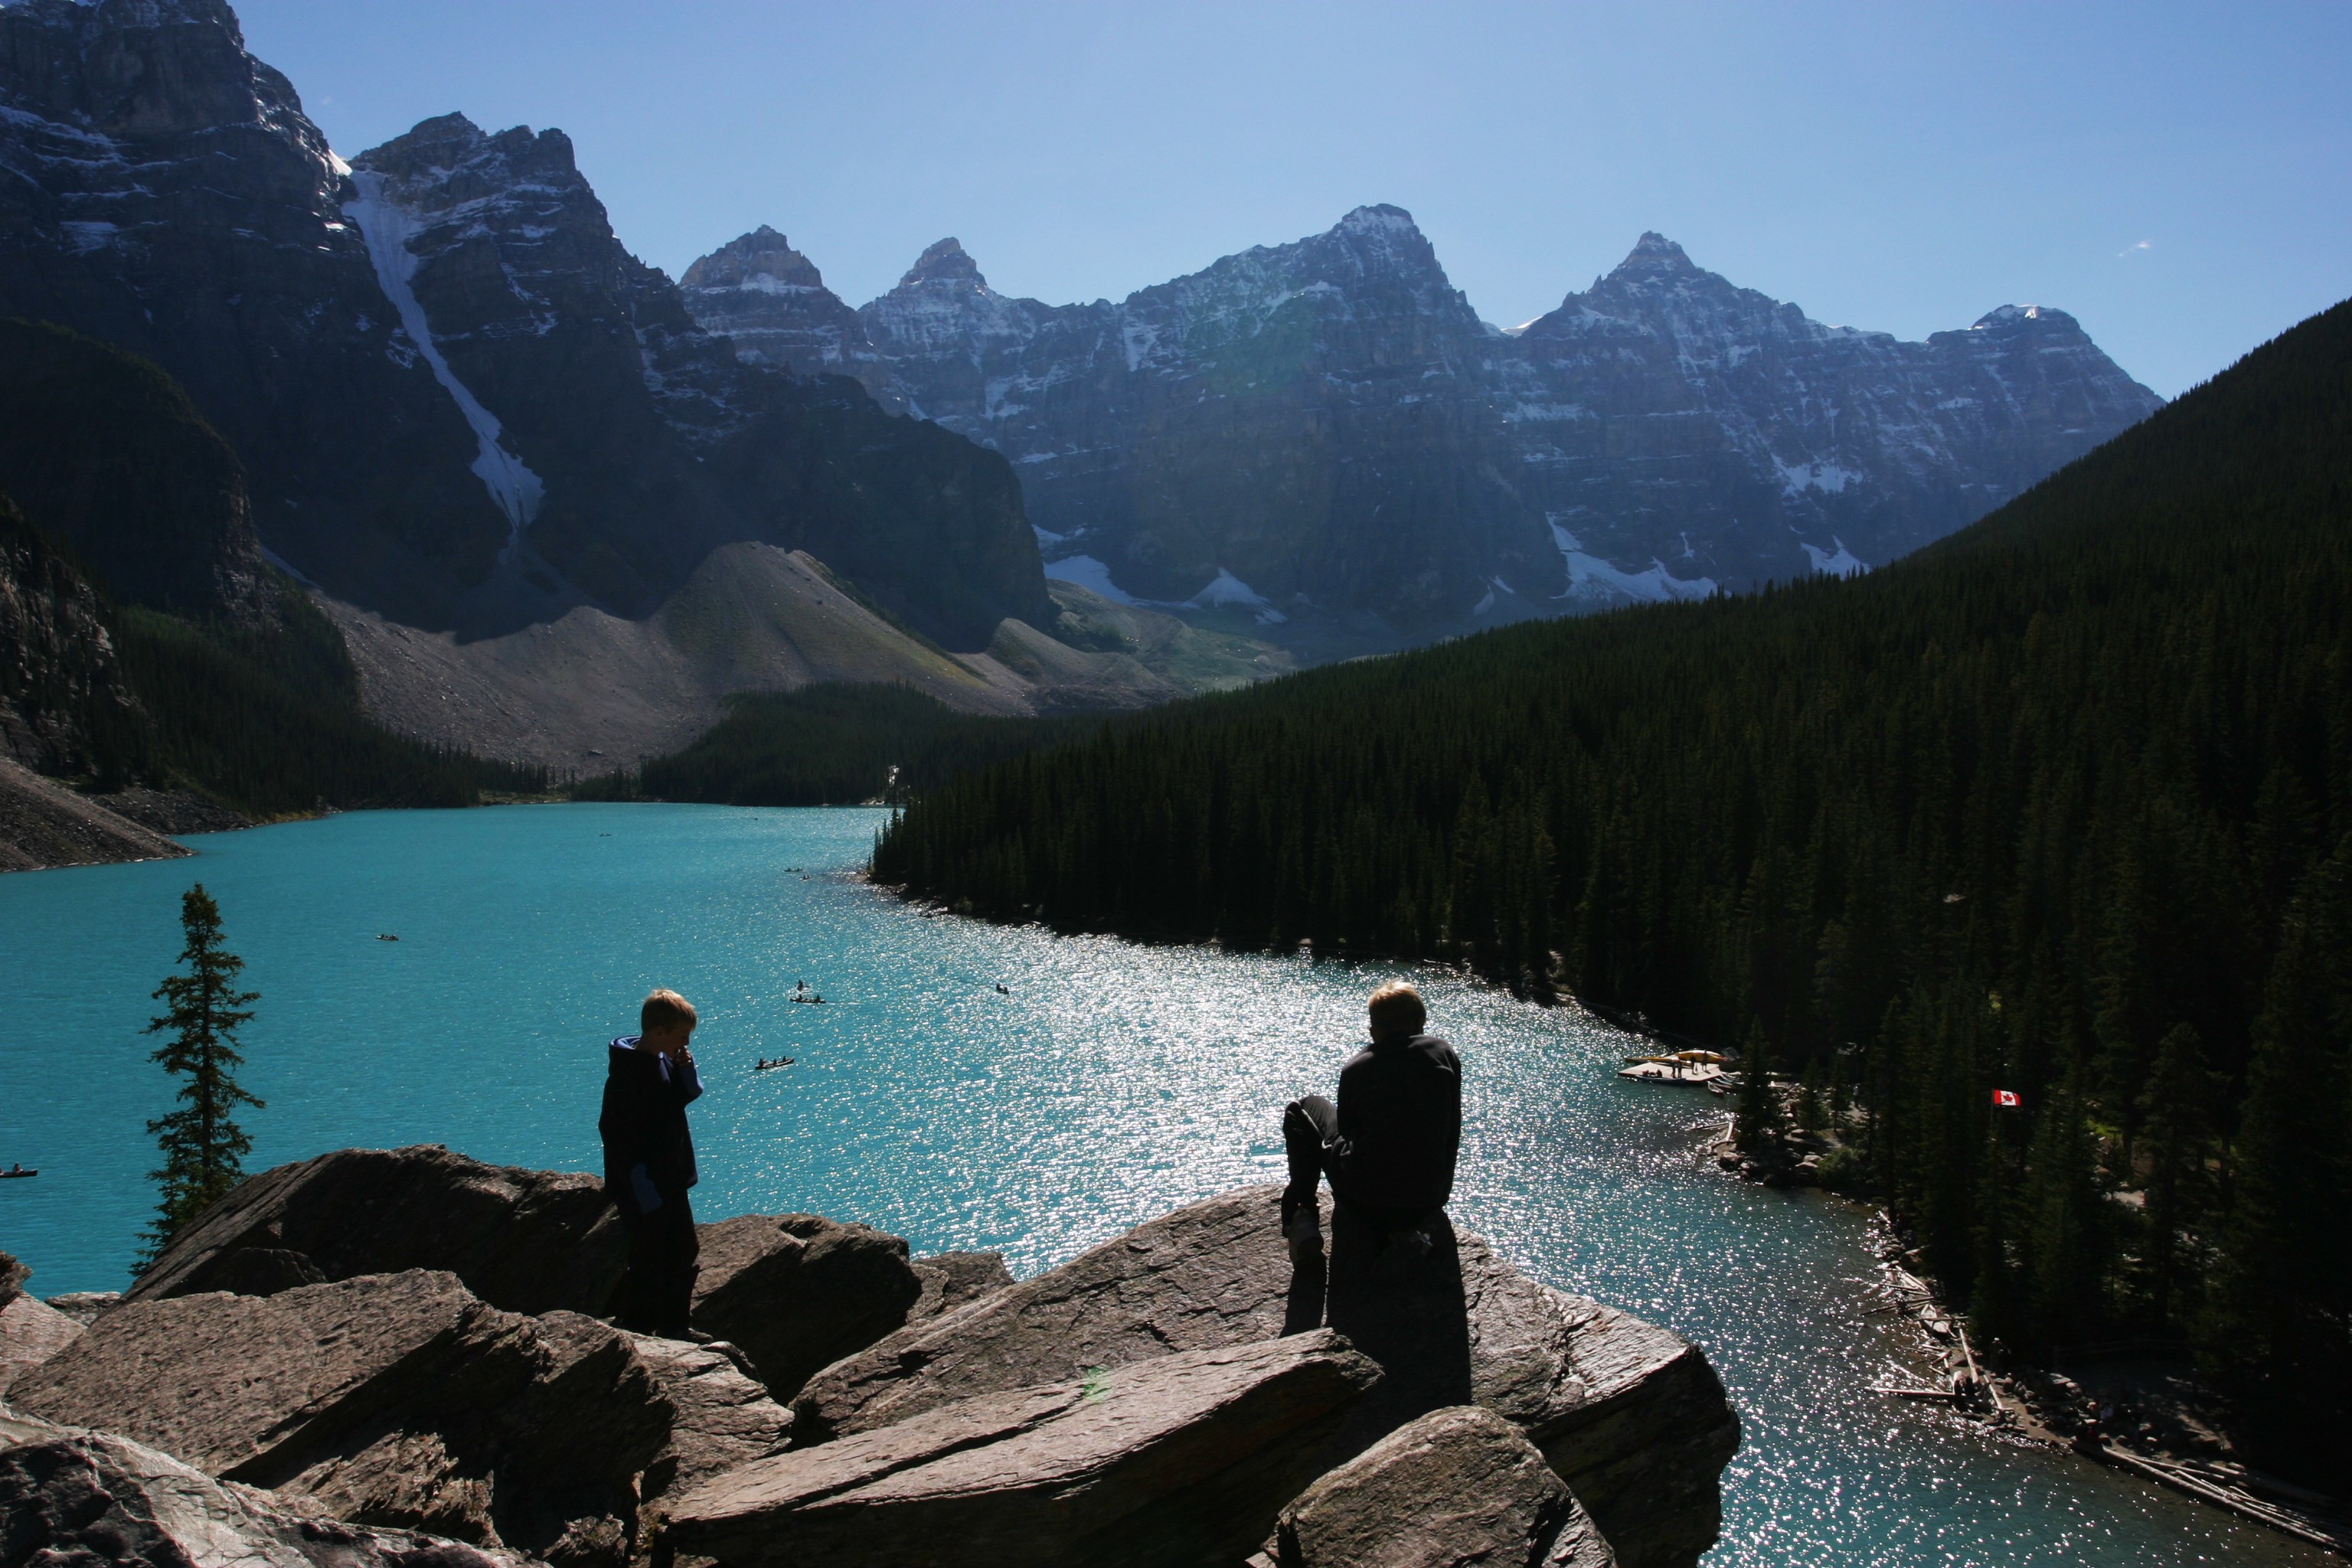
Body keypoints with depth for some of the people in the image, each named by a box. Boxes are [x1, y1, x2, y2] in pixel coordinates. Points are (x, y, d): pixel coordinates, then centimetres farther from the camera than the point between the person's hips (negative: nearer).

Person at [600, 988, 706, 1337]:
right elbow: (616, 1133, -22)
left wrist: (685, 1069, -5)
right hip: (645, 1189, -9)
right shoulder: (626, 1073, -21)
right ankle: (637, 1332, 14)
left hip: (671, 1181, 9)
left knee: (683, 1250, 16)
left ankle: (674, 1325, 29)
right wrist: (642, 1188, -22)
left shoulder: (664, 1062, 6)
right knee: (648, 1260, 0)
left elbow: (687, 1096, 18)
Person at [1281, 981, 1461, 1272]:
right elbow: (1452, 1133, 10)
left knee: (1301, 1110, 23)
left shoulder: (1356, 1067, 0)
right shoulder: (1445, 1055, 4)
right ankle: (1408, 1233, 9)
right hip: (1428, 1202, 1)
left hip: (1361, 1200, -1)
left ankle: (1303, 1220, 10)